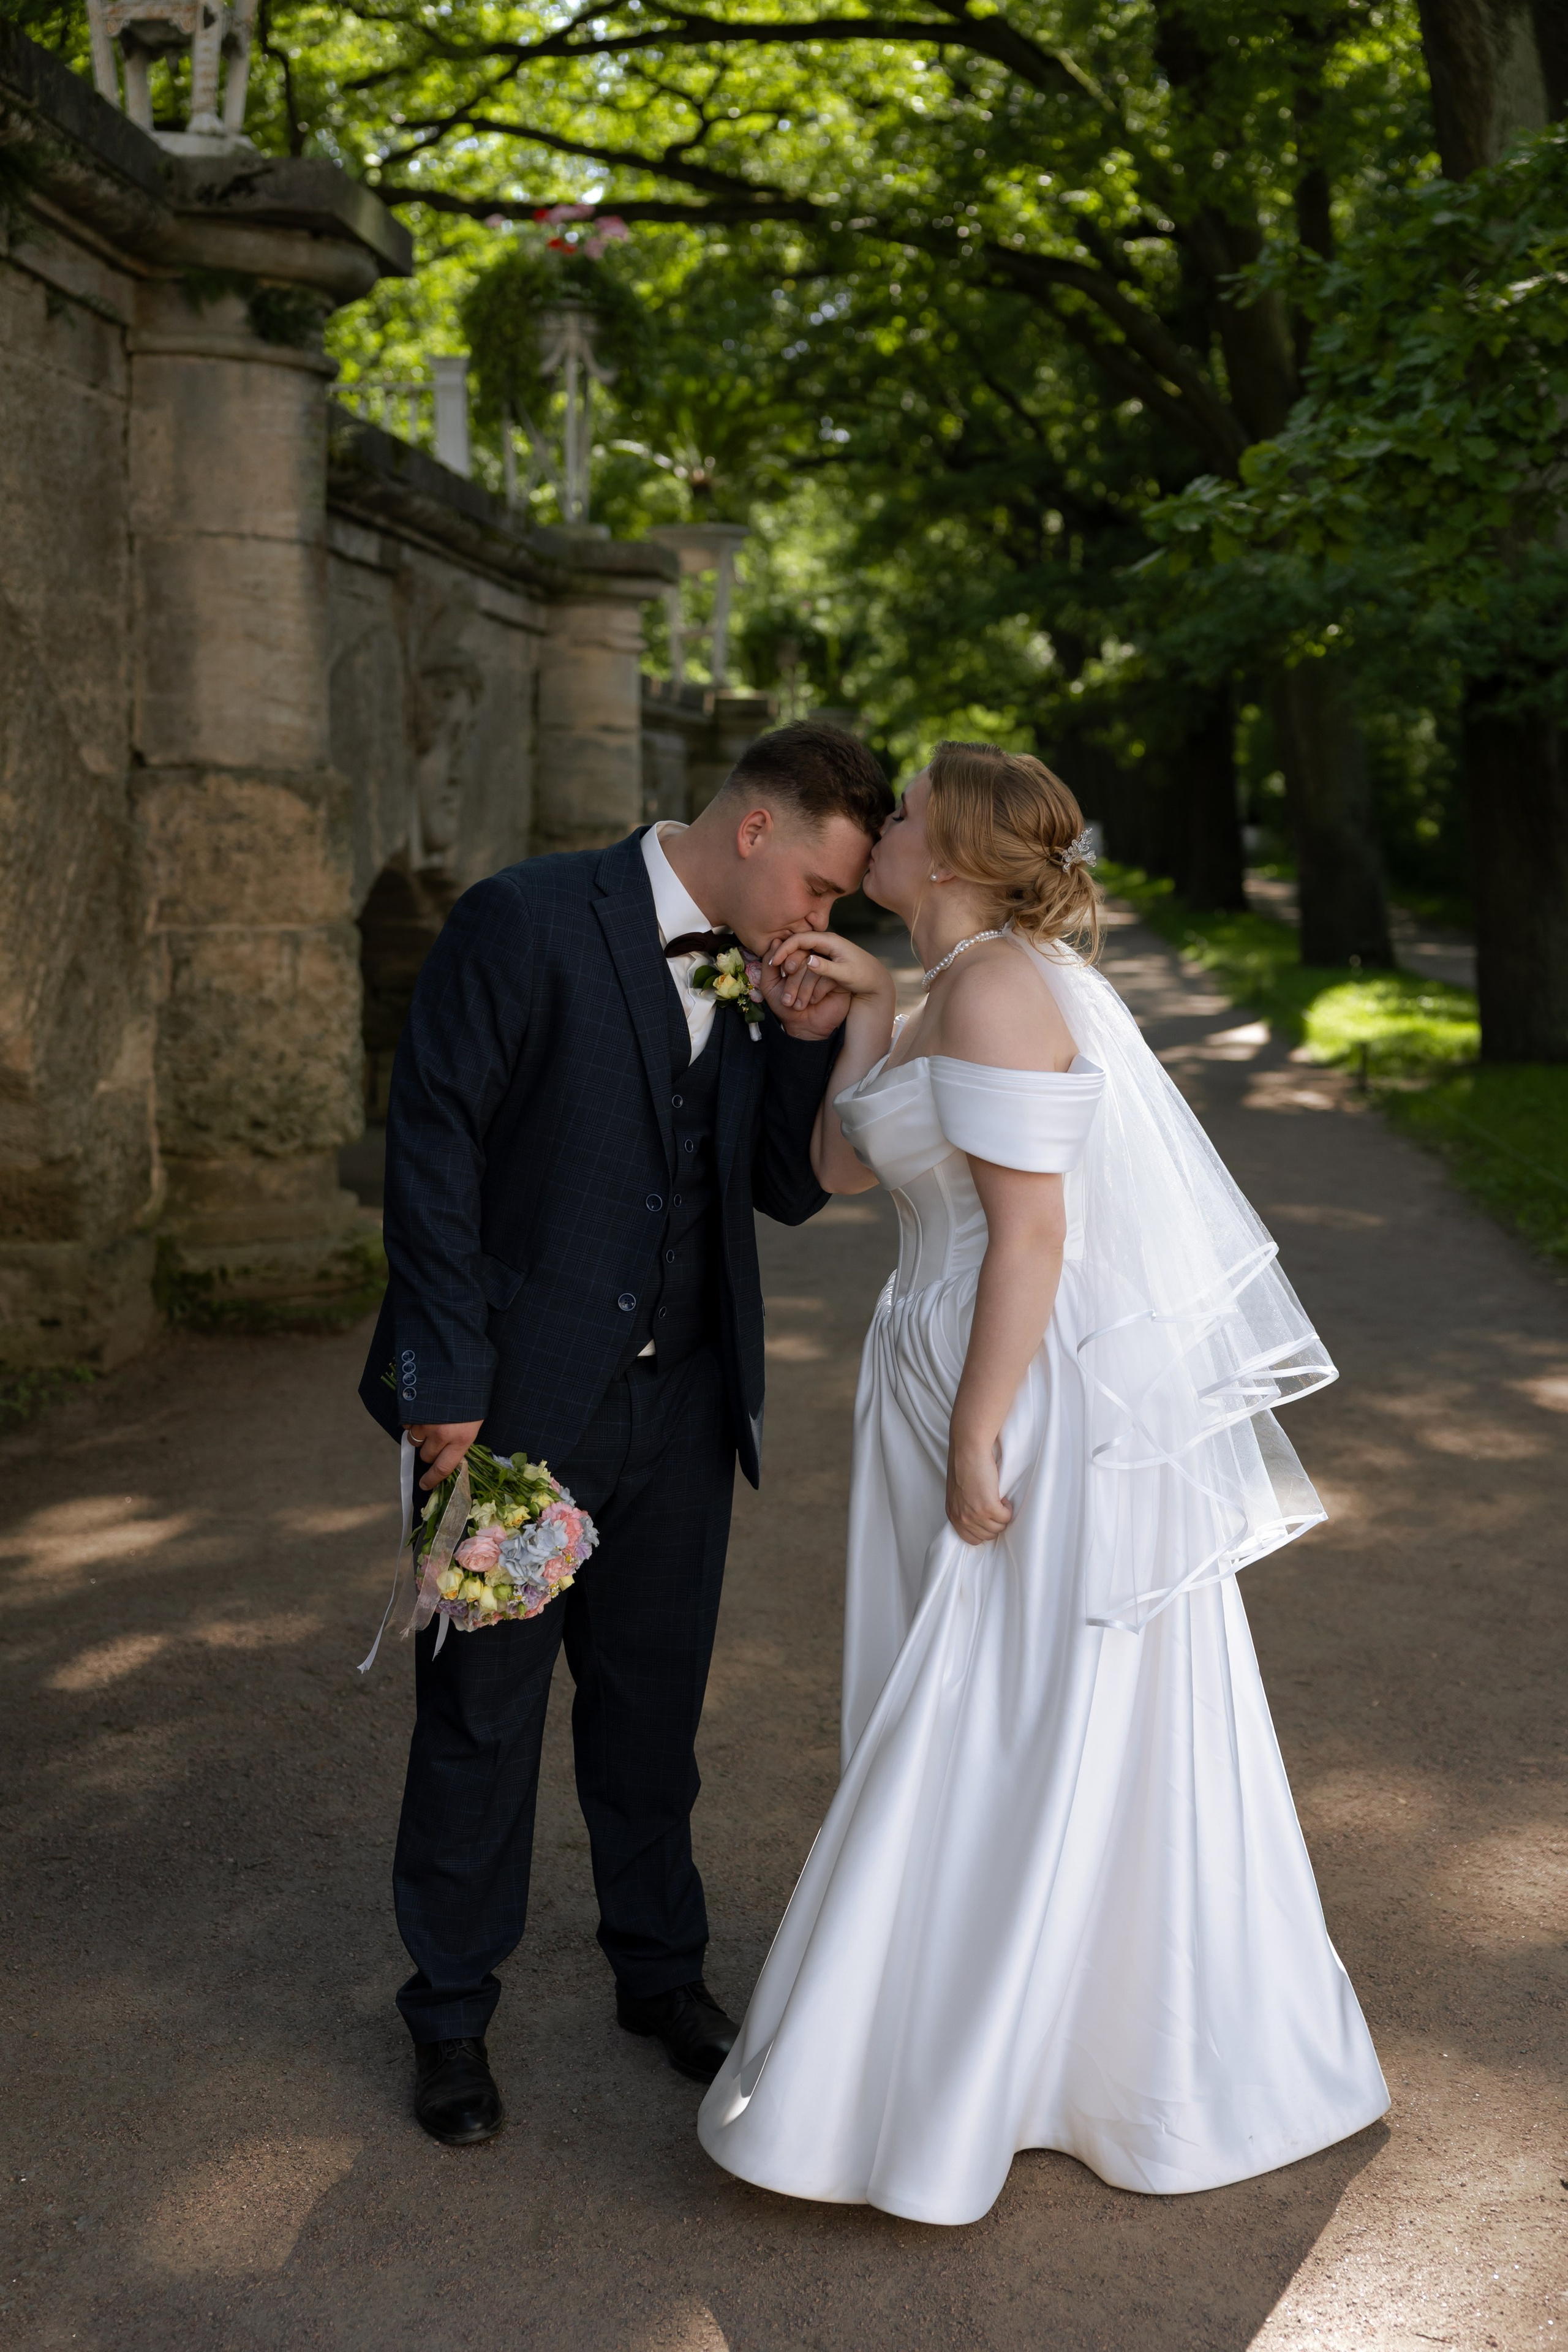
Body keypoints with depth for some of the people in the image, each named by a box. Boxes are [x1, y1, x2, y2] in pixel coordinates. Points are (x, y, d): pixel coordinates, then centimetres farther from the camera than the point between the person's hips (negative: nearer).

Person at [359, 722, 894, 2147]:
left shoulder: (764, 981, 7)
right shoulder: (526, 923, -12)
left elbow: (790, 1189, 10)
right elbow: (433, 1145, -14)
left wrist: (808, 1037, -6)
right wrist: (448, 1377, -16)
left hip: (680, 1405, 5)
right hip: (517, 1402, -5)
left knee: (653, 1704, 17)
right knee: (483, 1713, 7)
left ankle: (662, 1971, 35)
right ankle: (453, 2015, 24)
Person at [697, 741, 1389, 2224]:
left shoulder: (997, 987, -17)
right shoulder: (956, 994, 13)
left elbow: (1032, 1230, -22)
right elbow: (843, 1166, 13)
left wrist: (978, 1442, -20)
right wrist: (864, 1012, 3)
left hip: (1038, 1405, -10)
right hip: (963, 1388, 10)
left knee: (1012, 1738, 2)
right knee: (1013, 1734, 19)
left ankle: (950, 2113, 17)